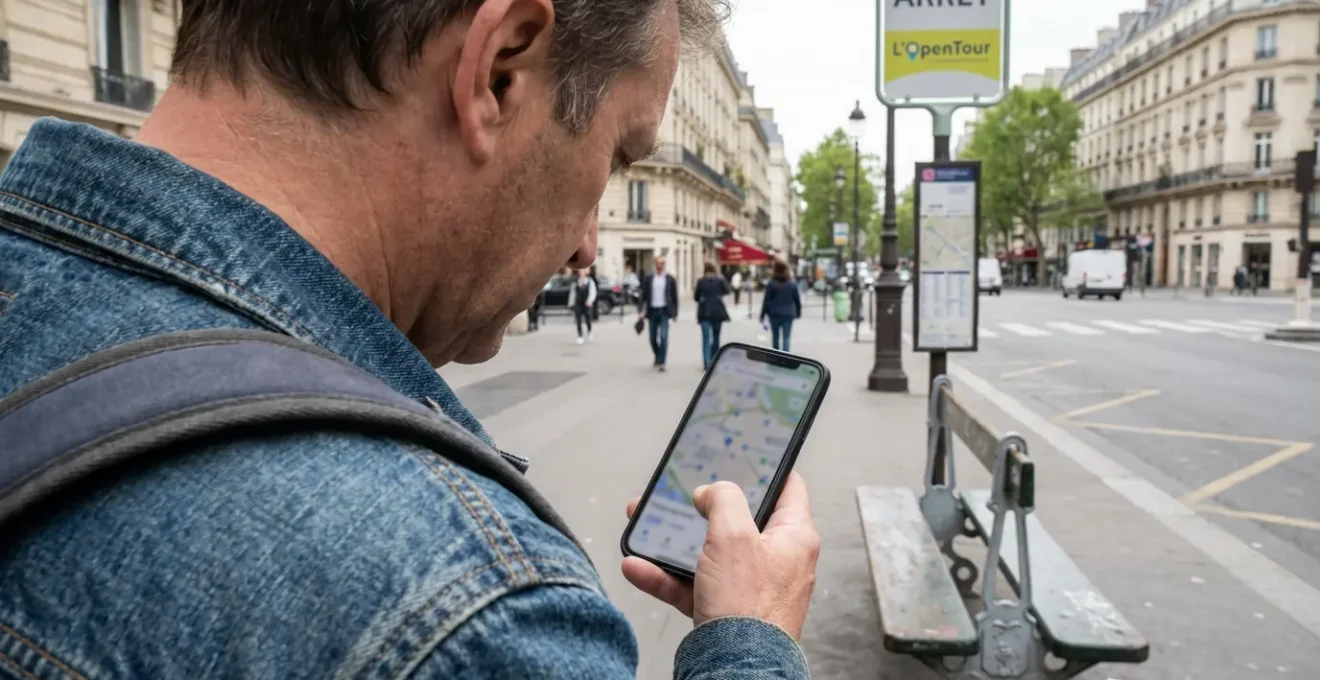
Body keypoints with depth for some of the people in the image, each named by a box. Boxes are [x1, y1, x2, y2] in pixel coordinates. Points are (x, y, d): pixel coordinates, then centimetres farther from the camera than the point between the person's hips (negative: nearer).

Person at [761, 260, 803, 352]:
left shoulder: (771, 284, -8)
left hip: (774, 314, -1)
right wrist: (798, 312, 19)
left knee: (775, 337, 15)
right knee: (786, 338, -3)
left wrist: (763, 315, -2)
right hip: (788, 314, 1)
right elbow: (797, 300, 6)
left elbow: (766, 301, -8)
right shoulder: (792, 284, 0)